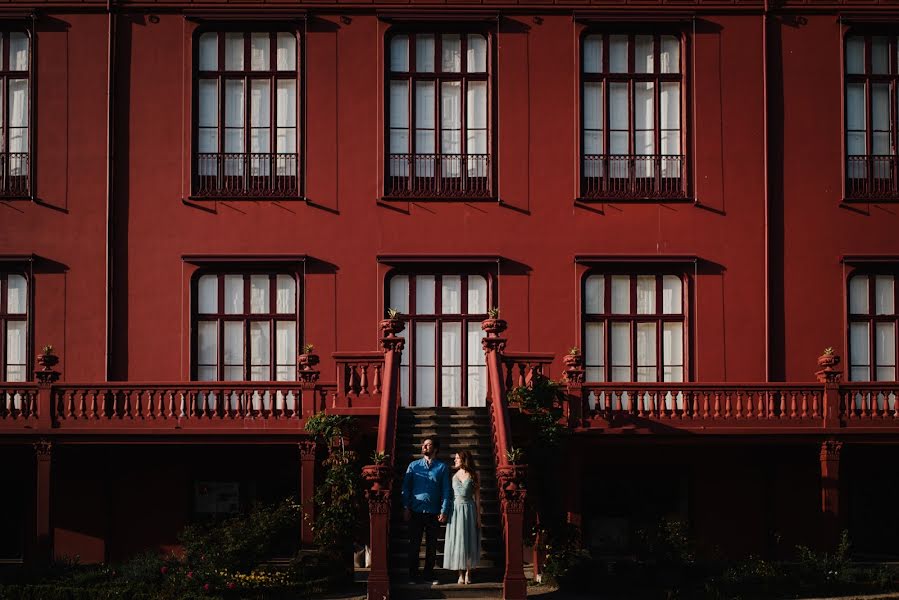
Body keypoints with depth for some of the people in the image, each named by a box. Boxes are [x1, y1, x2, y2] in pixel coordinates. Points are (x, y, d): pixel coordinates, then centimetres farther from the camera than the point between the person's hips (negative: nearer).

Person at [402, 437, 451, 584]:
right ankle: (413, 575, 9)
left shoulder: (442, 468, 6)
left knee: (432, 546, 6)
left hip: (434, 513, 0)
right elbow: (406, 487, 7)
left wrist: (444, 511, -5)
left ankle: (429, 575, 16)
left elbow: (446, 491, 3)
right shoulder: (413, 466, 8)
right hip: (416, 512, 0)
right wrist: (406, 508, -2)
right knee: (414, 545, 2)